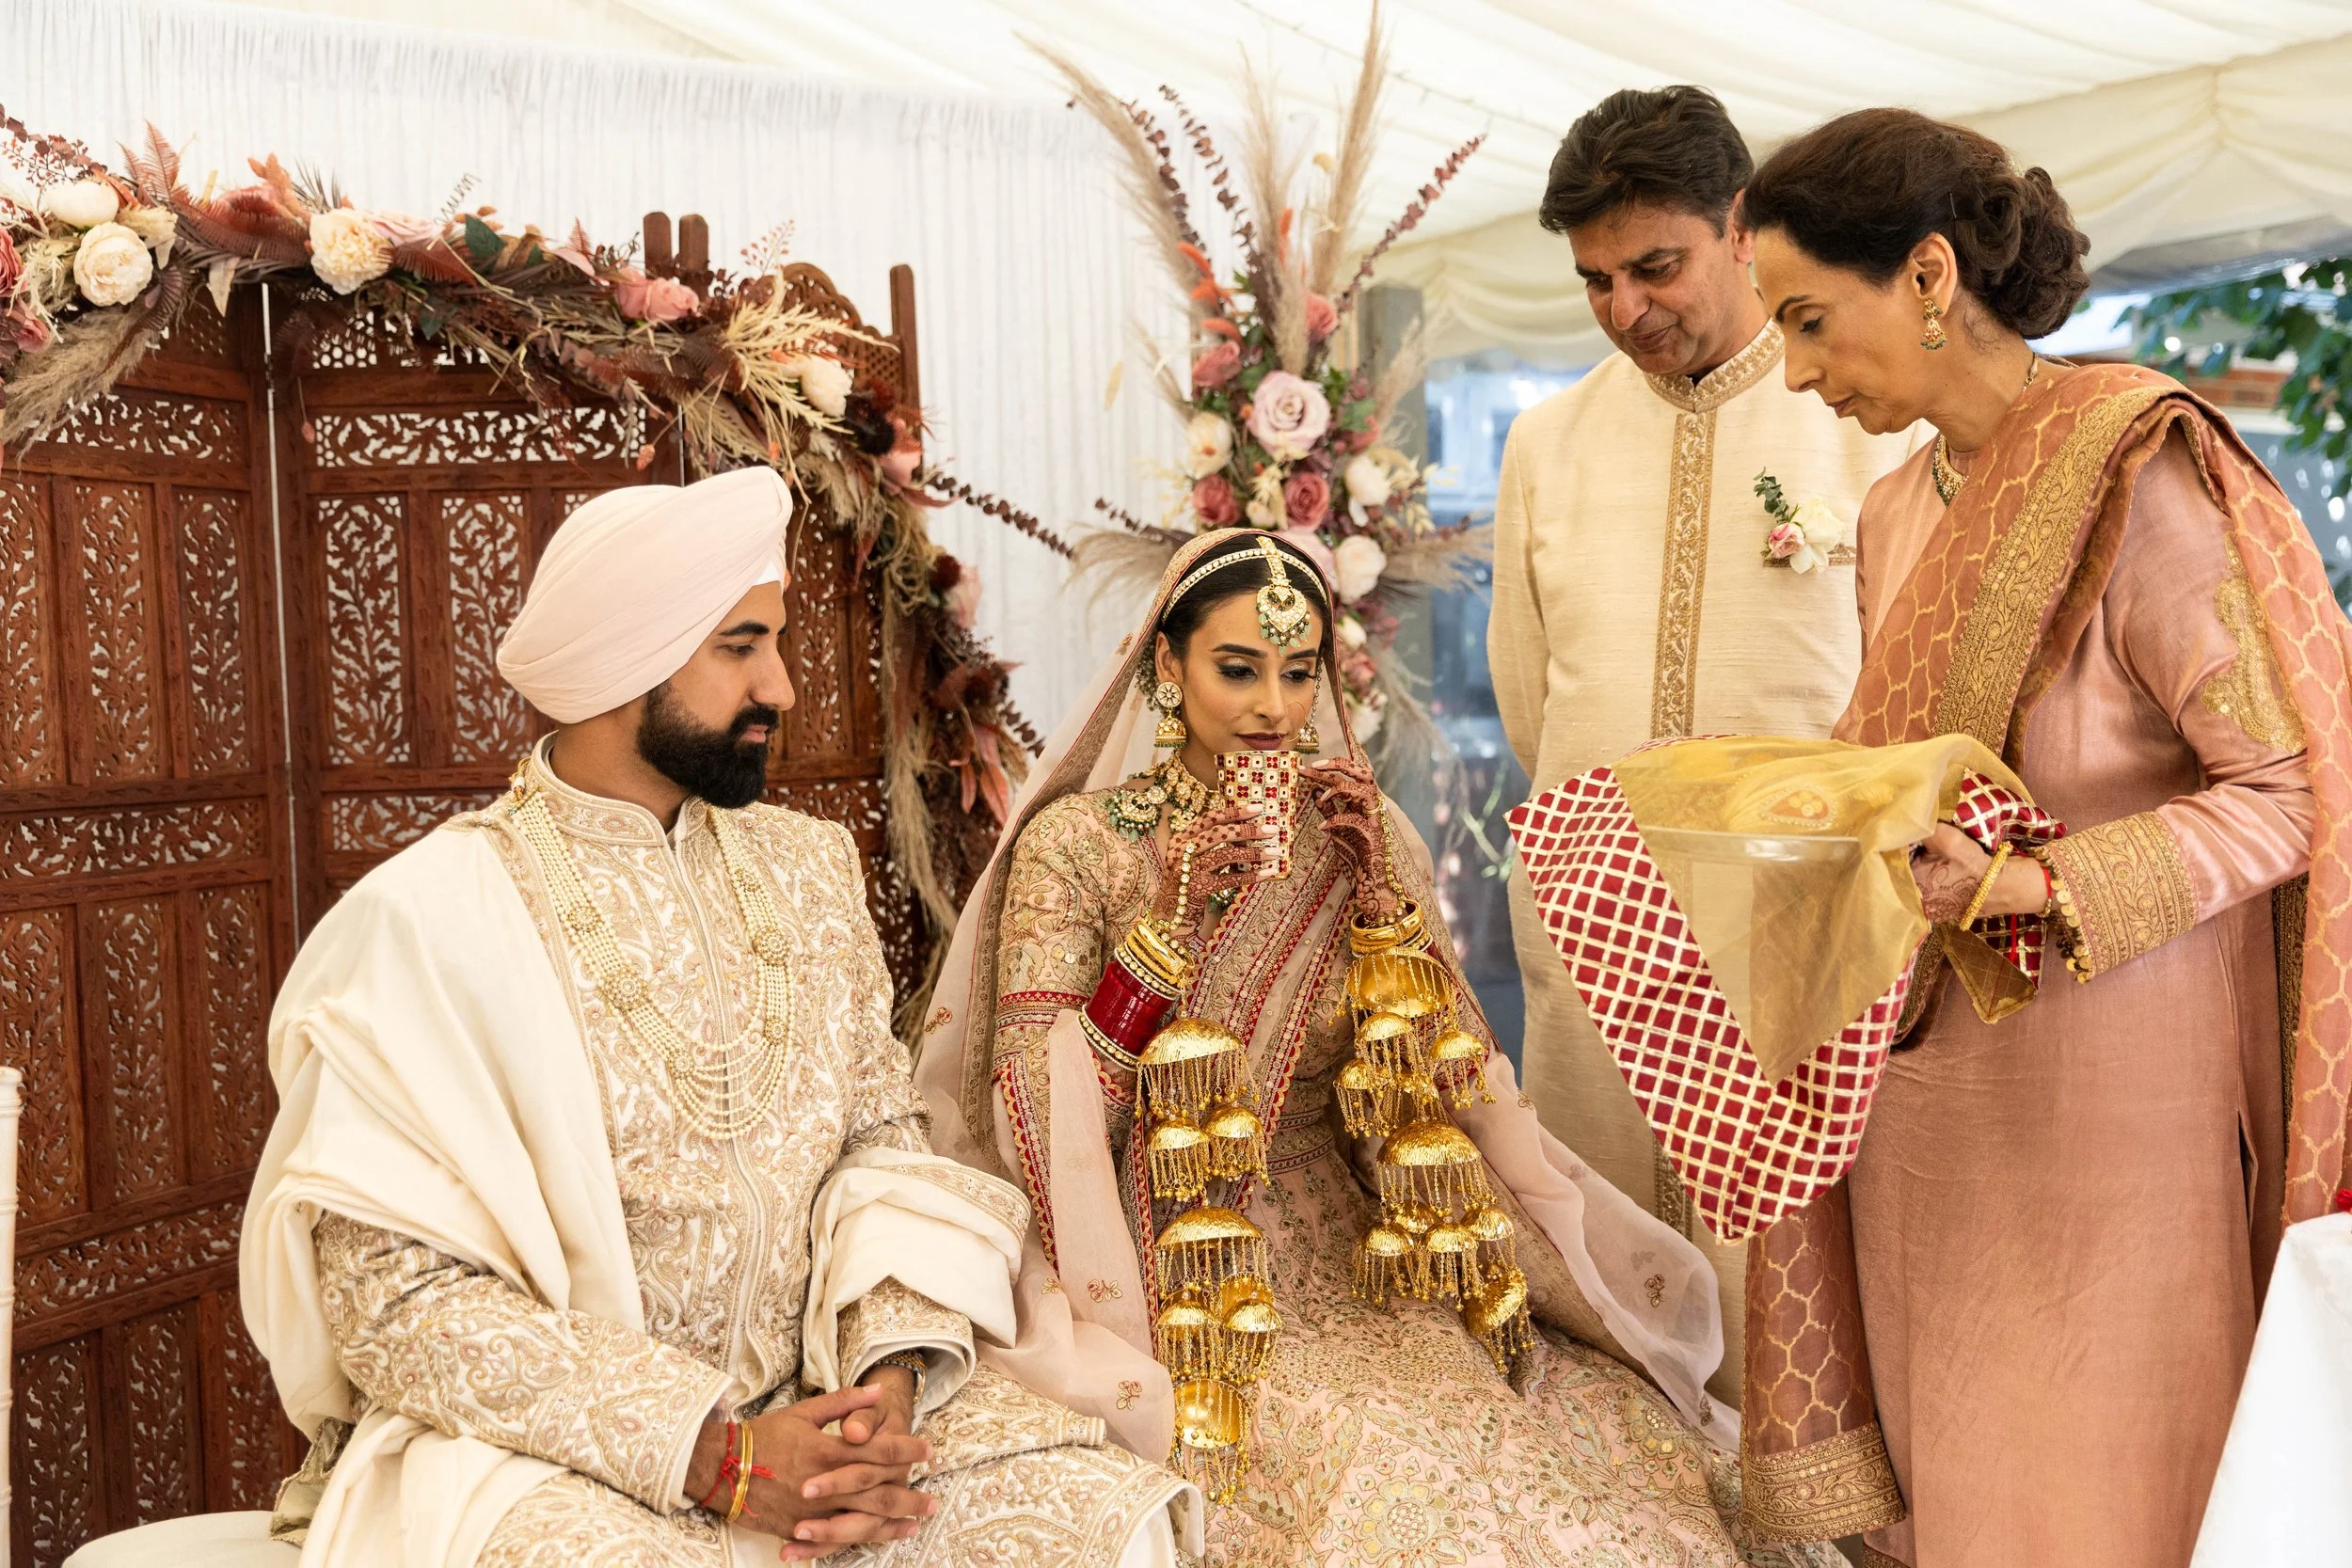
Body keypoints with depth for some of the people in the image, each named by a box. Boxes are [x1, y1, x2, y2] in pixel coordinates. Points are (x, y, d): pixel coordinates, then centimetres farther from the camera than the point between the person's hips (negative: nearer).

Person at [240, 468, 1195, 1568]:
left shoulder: (804, 868, 7)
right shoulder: (426, 918, -10)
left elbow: (882, 1136, 7)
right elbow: (396, 1299, -13)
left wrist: (888, 1368, -13)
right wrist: (714, 1457, -21)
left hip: (816, 1400, 5)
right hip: (545, 1439, -4)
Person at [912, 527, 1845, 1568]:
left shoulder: (1362, 837, 5)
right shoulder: (1075, 844, -6)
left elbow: (1453, 1075, 0)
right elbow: (1042, 1120, -12)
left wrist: (1377, 888, -11)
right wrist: (1173, 919, -19)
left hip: (1345, 1253, 4)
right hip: (1162, 1278, -4)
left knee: (1636, 1446, -15)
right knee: (1388, 1482, -29)